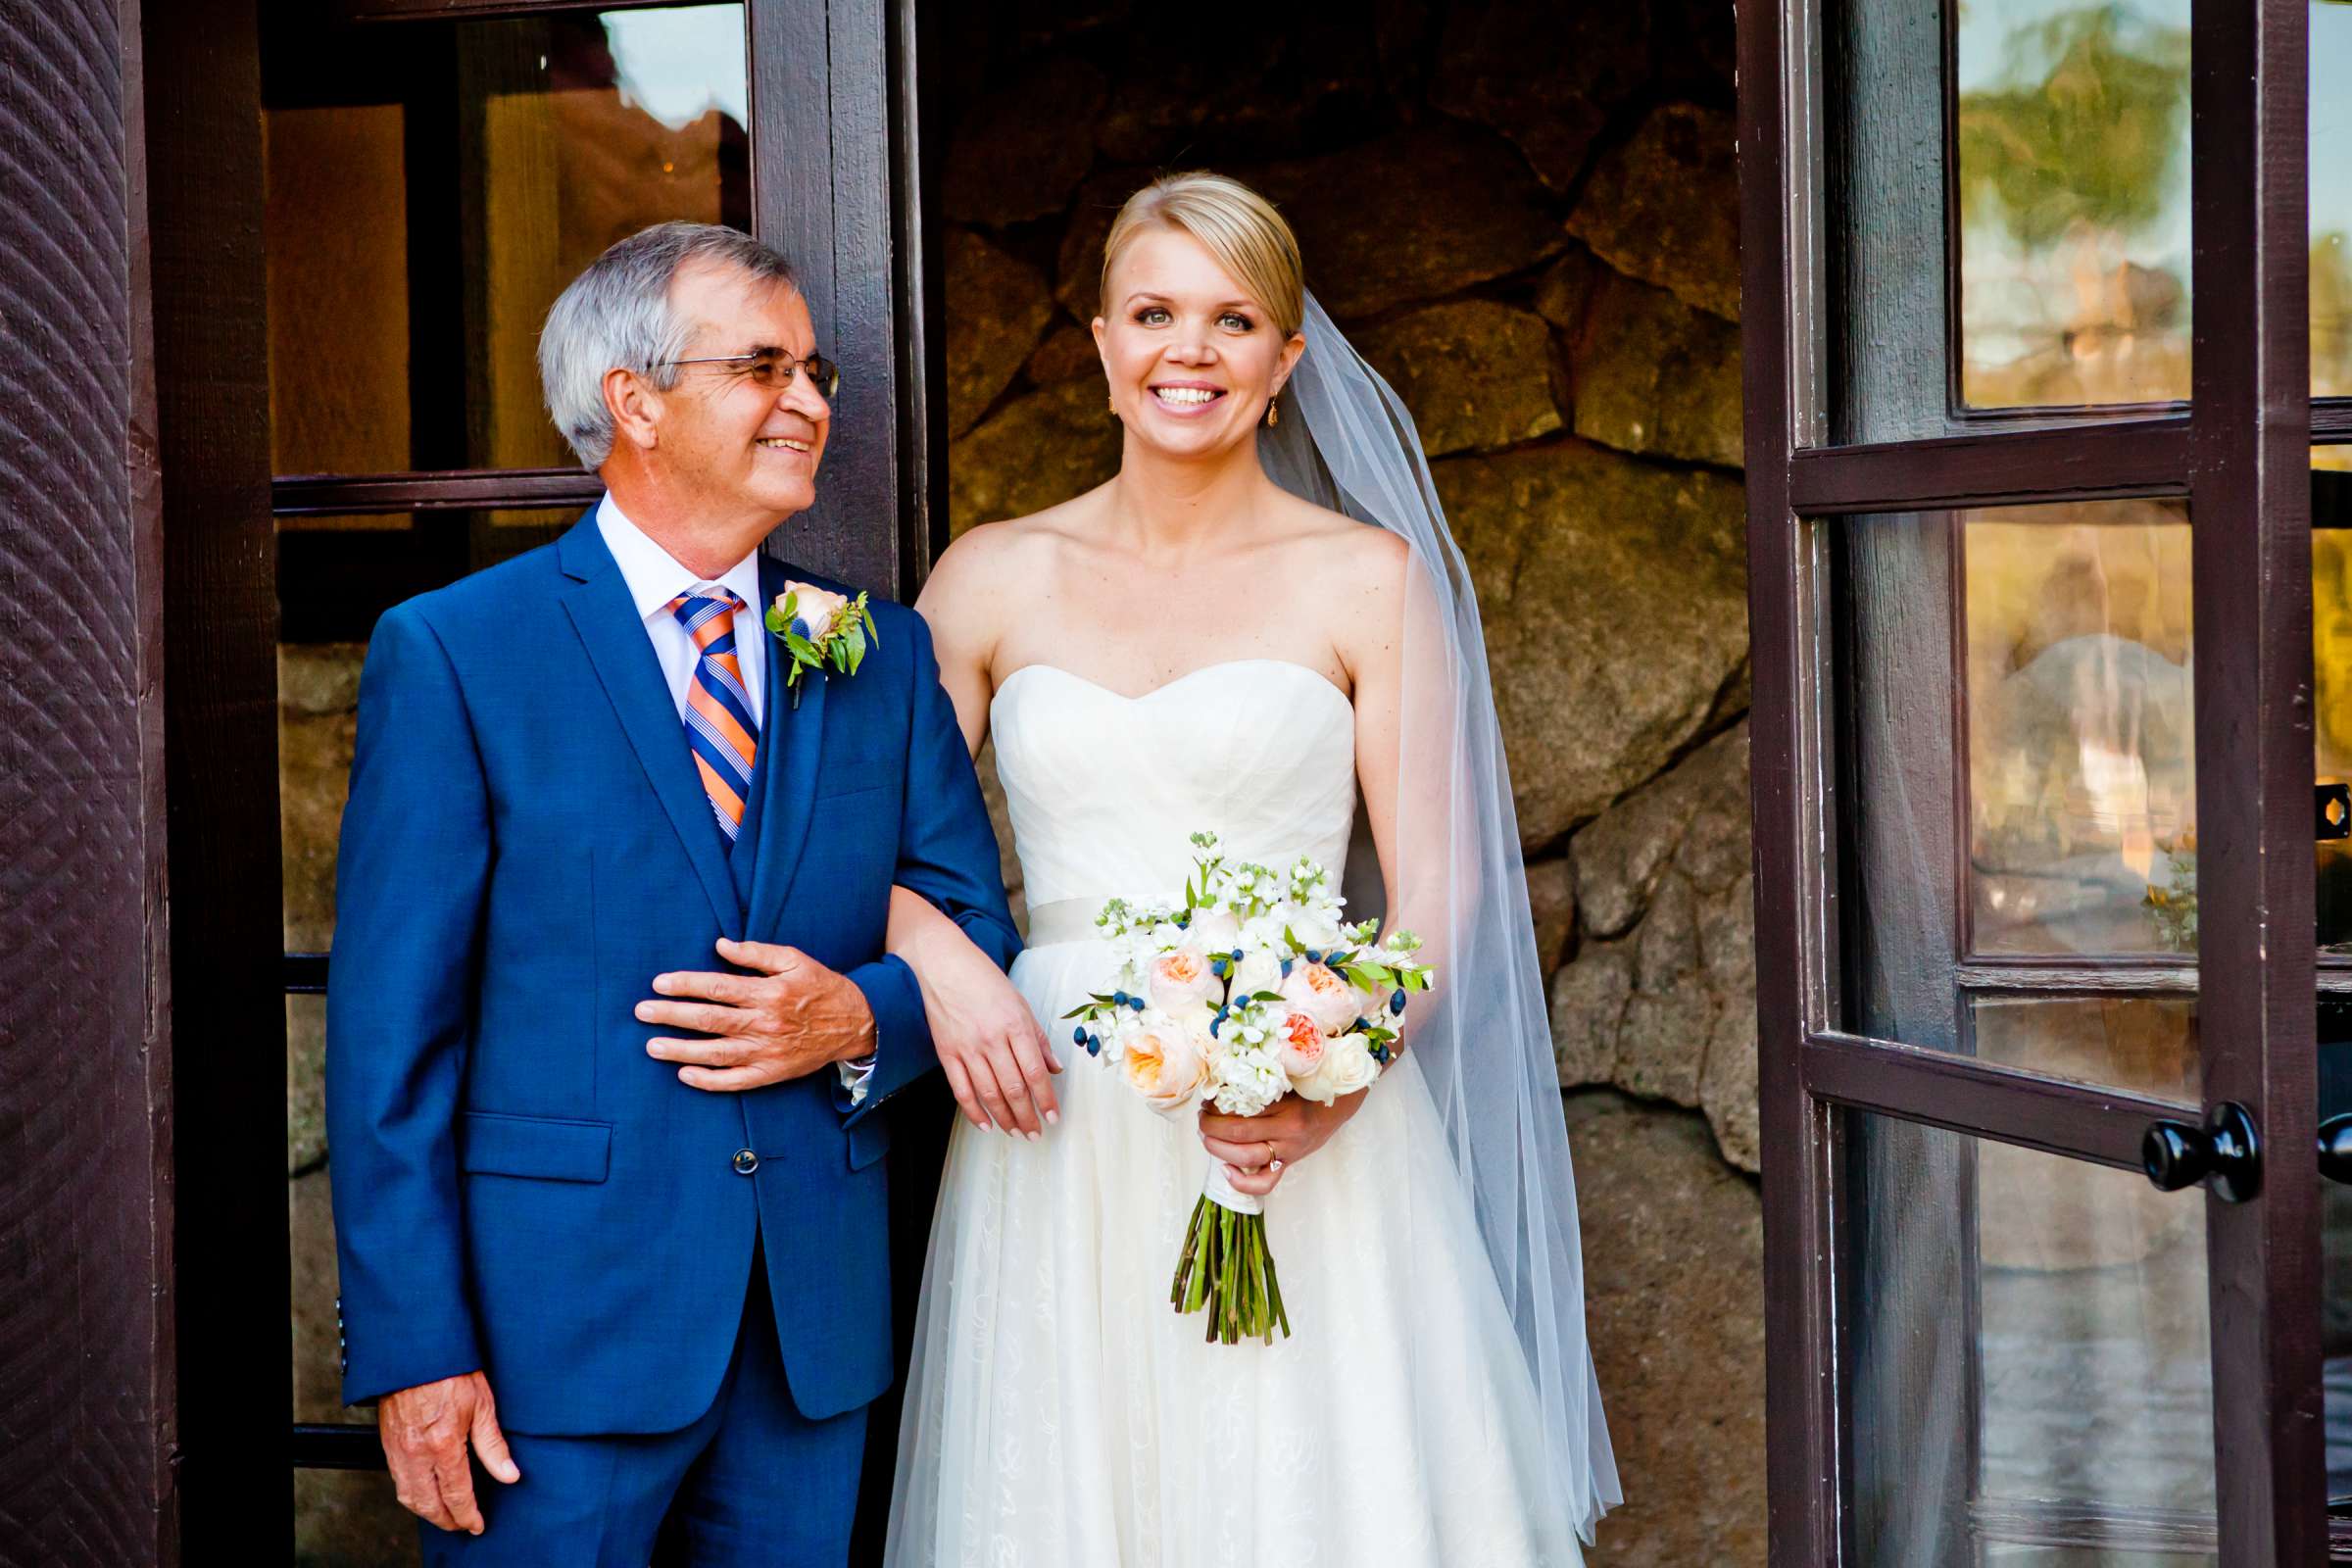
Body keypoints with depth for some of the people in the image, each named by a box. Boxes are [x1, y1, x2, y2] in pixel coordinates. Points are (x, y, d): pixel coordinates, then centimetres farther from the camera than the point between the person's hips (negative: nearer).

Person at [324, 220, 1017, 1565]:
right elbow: (390, 1034, -7)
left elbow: (981, 938, 12)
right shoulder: (452, 652, -4)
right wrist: (414, 1349, -12)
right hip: (562, 1322, -4)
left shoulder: (884, 656, 9)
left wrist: (863, 1019, -11)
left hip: (820, 1330, 4)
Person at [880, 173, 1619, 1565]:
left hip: (1301, 1140, -2)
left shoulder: (1367, 576, 2)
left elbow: (1438, 890, 0)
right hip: (1059, 1135, 2)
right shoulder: (994, 576, 8)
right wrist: (936, 955, -12)